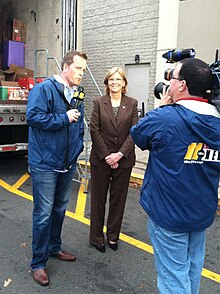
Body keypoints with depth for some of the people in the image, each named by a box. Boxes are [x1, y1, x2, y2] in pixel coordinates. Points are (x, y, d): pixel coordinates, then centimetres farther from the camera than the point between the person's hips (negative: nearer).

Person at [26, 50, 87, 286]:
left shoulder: (77, 95, 10)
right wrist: (64, 118, -18)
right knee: (43, 214, -1)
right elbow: (33, 117, -23)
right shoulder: (43, 89, -12)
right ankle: (38, 263, 16)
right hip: (45, 164, -7)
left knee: (60, 209, 20)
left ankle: (54, 247, 39)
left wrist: (77, 147, 6)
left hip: (68, 163, 7)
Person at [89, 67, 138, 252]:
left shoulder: (132, 103, 3)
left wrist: (120, 154, -13)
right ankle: (96, 237, 23)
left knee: (118, 199, 11)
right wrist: (106, 156, -12)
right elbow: (94, 131, -5)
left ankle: (113, 236, 28)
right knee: (98, 199, 9)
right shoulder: (99, 102, 0)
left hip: (123, 160, 1)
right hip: (101, 159, -1)